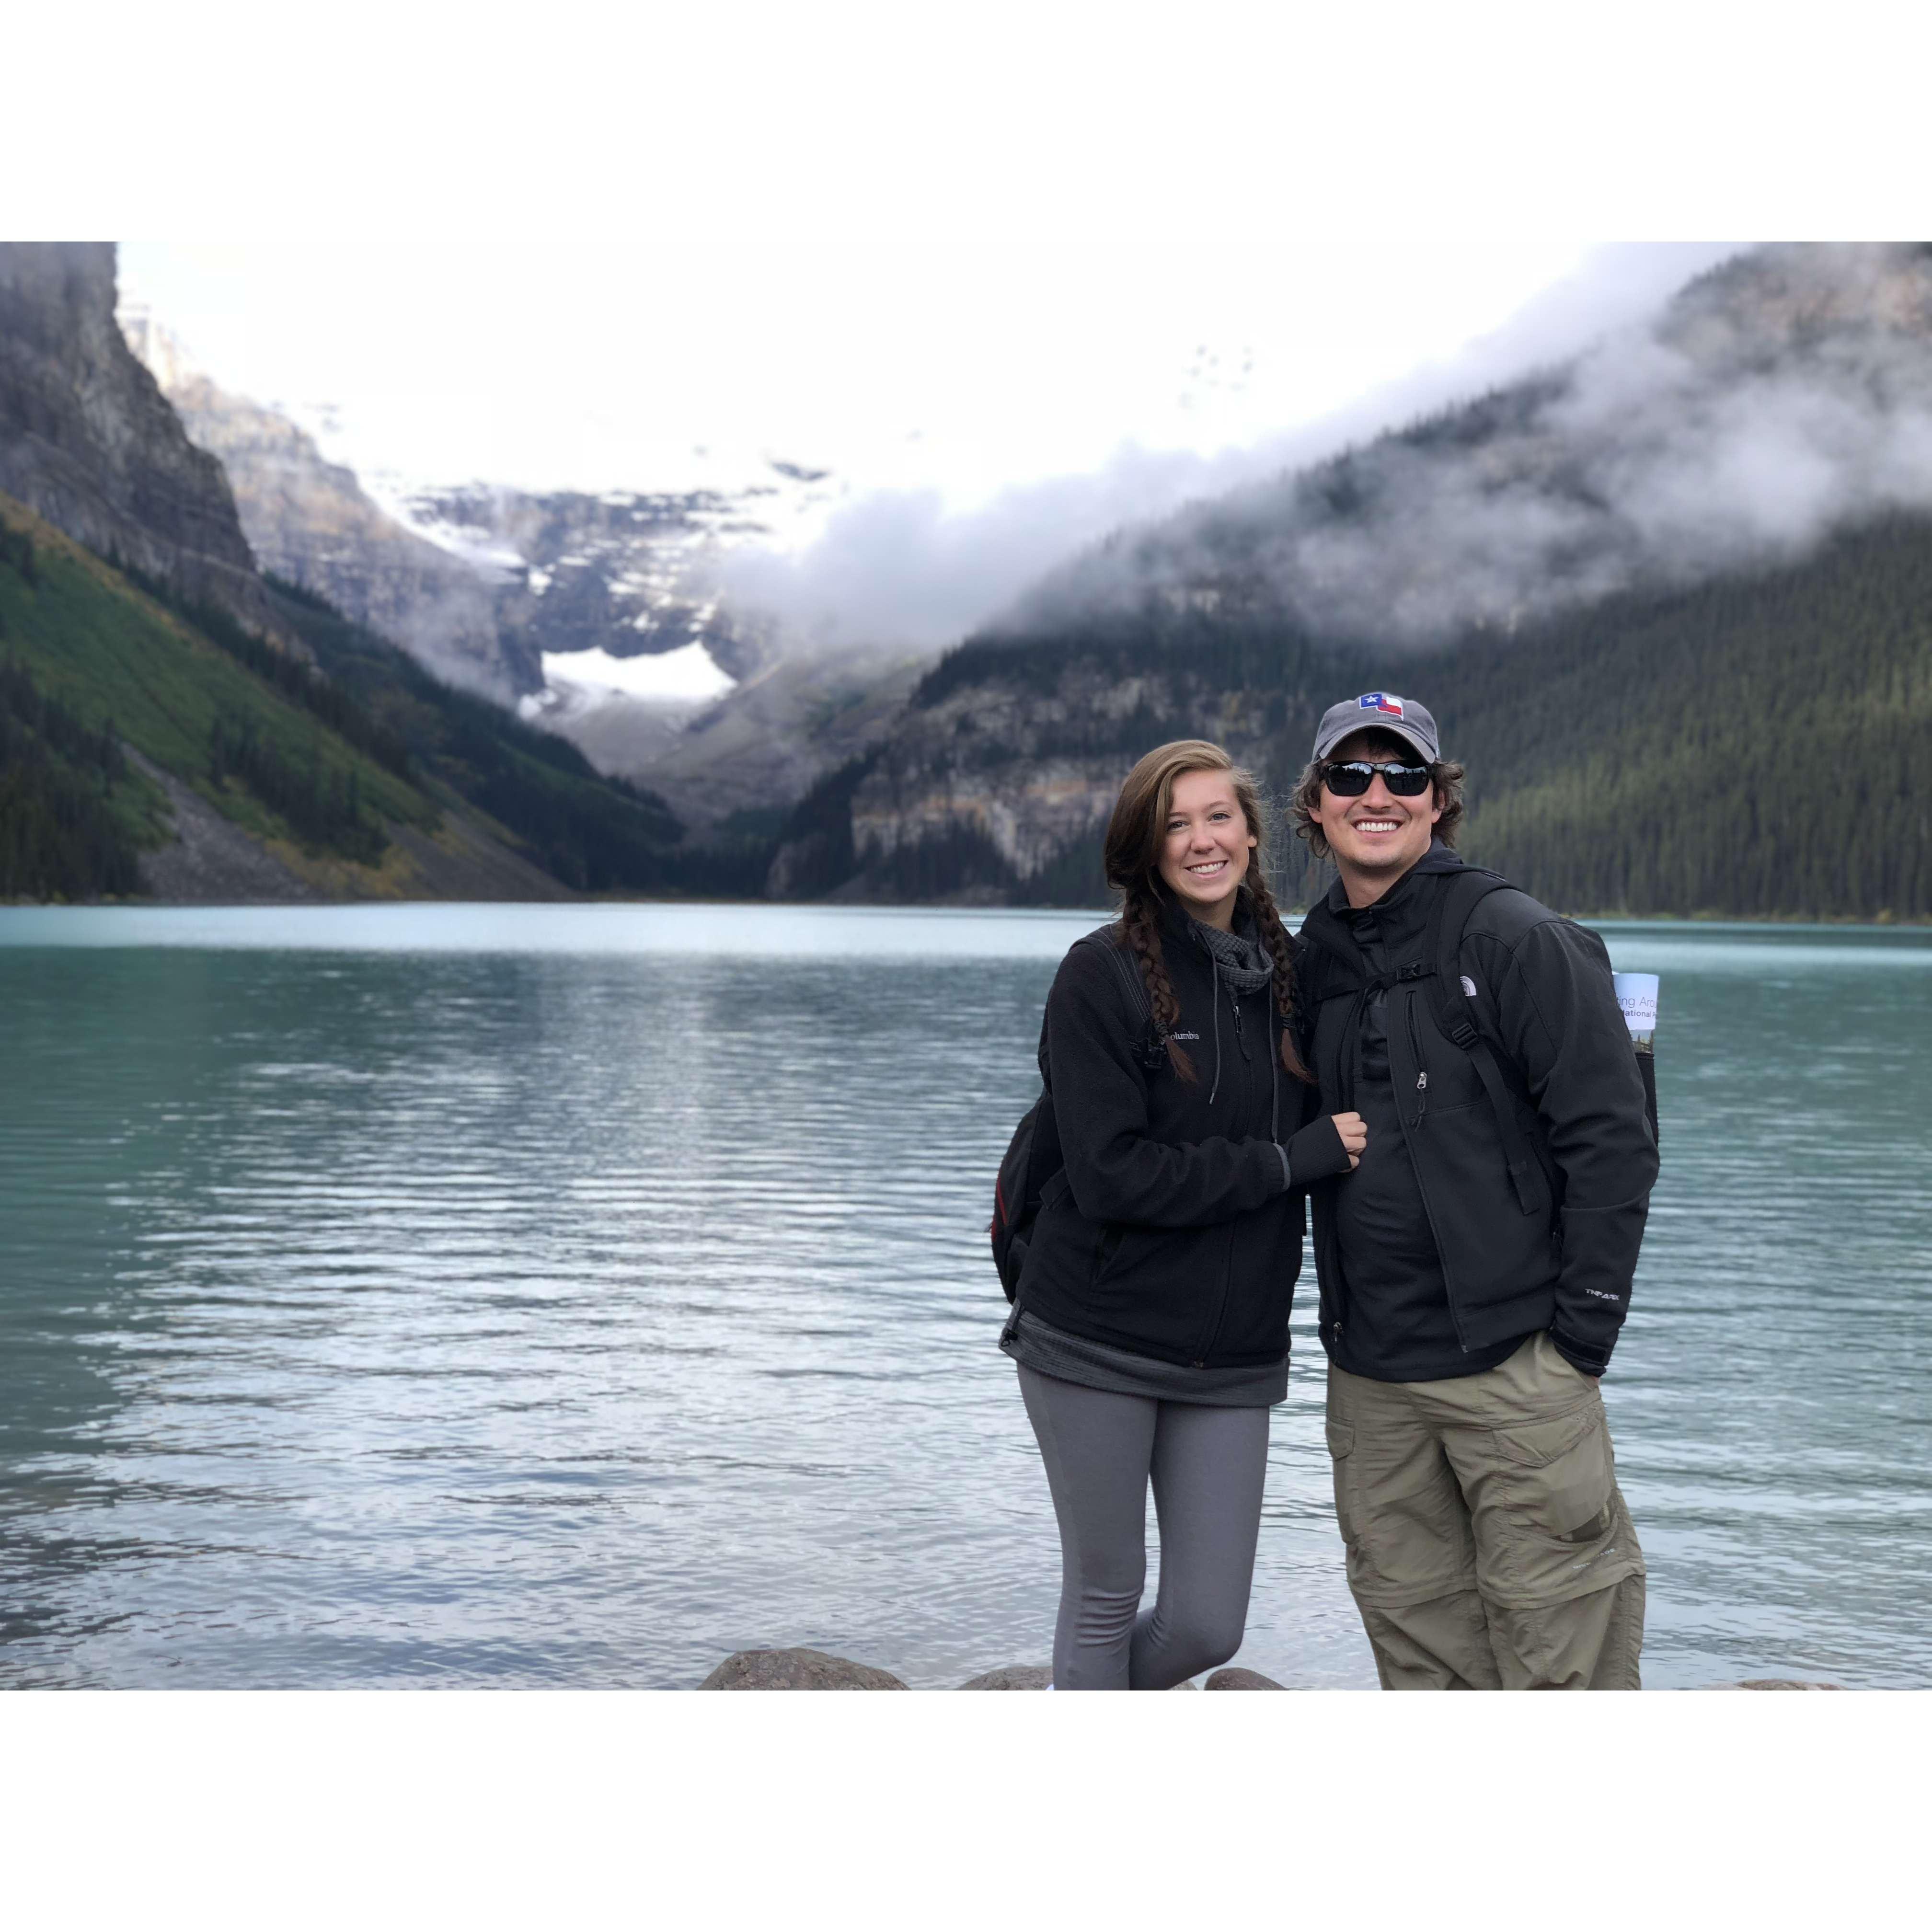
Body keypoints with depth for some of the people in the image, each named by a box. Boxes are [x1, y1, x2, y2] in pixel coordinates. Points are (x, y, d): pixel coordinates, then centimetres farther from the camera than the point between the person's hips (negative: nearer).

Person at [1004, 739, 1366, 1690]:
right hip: (1097, 1346, -4)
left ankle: (1096, 1700, 37)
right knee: (1106, 1595, 8)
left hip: (1233, 1358, 5)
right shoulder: (1105, 972, -10)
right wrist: (1293, 1160, -15)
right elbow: (1112, 1176, -17)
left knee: (1208, 1625, 6)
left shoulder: (1287, 971, 7)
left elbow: (1325, 1136, 22)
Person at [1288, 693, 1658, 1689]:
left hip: (1512, 1360, -5)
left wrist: (1581, 1336, -10)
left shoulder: (1519, 940, -7)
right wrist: (1340, 1324, 12)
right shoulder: (1311, 958, 10)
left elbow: (1611, 1141, -9)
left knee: (1552, 1624, -1)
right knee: (1412, 1623, 13)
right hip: (1367, 1373, 6)